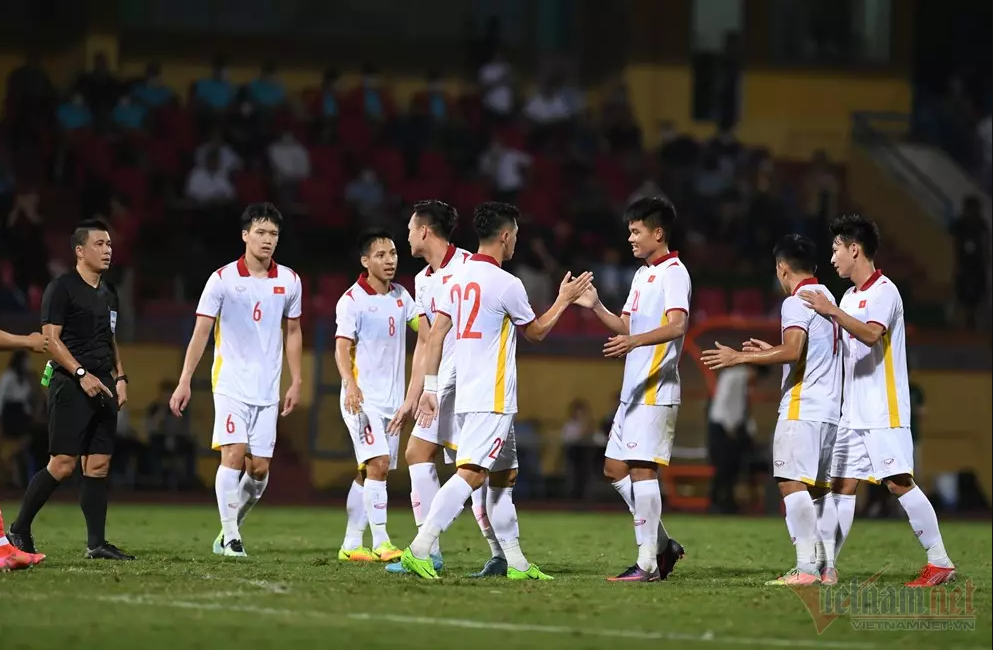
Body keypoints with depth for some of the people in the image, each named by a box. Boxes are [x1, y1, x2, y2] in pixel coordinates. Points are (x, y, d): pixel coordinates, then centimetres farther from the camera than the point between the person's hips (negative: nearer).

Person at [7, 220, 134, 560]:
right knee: (62, 465, -11)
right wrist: (82, 374, -18)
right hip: (70, 387, -7)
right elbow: (51, 338, -11)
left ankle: (96, 543, 3)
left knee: (99, 465, 2)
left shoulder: (108, 293, 18)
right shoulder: (61, 288, -6)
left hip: (103, 388, 7)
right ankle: (19, 530, 1)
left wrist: (120, 378, 14)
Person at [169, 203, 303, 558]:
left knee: (259, 468, 0)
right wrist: (184, 382, -9)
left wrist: (295, 383, 11)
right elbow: (201, 331, -3)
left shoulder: (289, 281, 5)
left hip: (267, 389, 3)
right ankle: (230, 538, -11)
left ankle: (231, 527, 21)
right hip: (231, 382, -3)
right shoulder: (222, 279, -4)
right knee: (233, 453, -16)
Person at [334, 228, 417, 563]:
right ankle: (381, 543, -18)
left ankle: (351, 544, 12)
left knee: (369, 473, 7)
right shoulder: (352, 300, -8)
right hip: (363, 397, -7)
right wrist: (350, 384, -30)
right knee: (377, 464, -17)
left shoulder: (400, 296, 11)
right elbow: (342, 347, -15)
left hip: (393, 398, 7)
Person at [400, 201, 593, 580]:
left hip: (467, 397, 9)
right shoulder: (506, 284, -12)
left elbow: (435, 336, 9)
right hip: (492, 400, -9)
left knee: (504, 476, 15)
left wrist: (430, 388, 12)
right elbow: (536, 332, 4)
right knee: (470, 474, -15)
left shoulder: (459, 278, 10)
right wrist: (564, 300, 18)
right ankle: (420, 549, -25)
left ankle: (515, 562, 17)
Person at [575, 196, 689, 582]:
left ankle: (648, 564, -10)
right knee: (615, 469, 10)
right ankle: (663, 544, 16)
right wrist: (595, 307, 11)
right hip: (633, 390, 10)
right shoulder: (642, 274, 20)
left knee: (642, 469, -12)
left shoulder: (674, 273, -10)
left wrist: (636, 341, -40)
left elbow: (677, 325, -25)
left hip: (656, 391, -10)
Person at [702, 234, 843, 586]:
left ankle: (806, 566, -19)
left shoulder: (796, 302, -9)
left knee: (792, 483, -12)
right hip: (829, 408, 9)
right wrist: (771, 351, 34)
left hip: (801, 408, -9)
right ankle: (827, 566, 8)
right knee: (819, 488, 11)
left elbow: (793, 351, -22)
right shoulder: (827, 298, 20)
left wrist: (740, 357, -17)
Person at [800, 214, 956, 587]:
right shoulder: (850, 297, 18)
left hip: (884, 413, -9)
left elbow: (871, 334, -27)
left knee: (899, 483, -13)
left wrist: (832, 312, -33)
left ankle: (940, 563, -10)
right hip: (854, 413, 9)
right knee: (843, 485, 6)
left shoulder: (884, 291, -9)